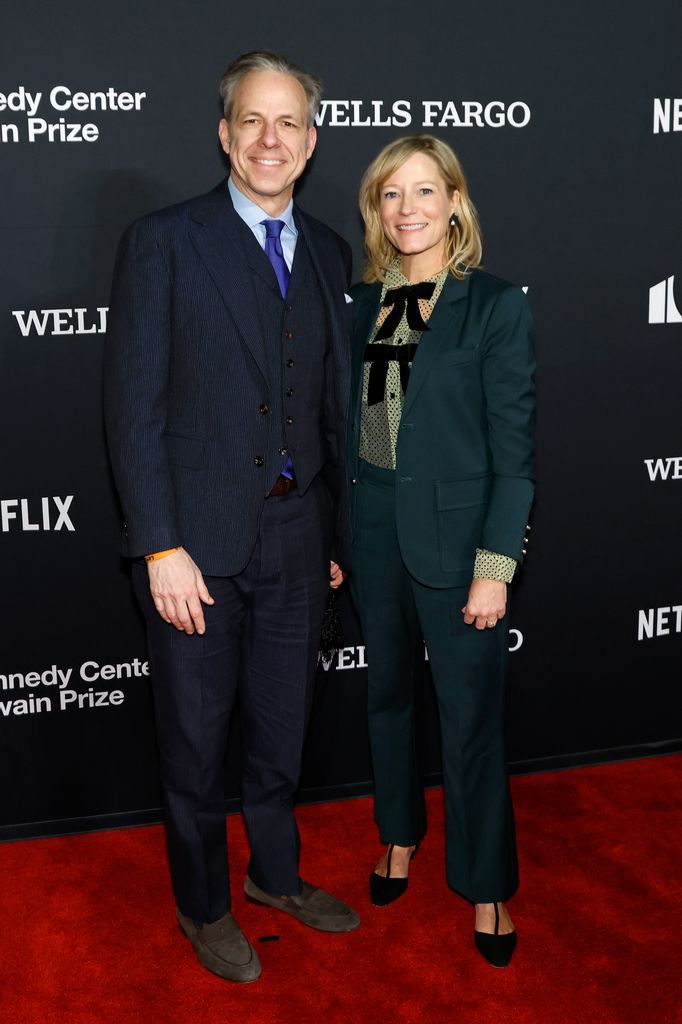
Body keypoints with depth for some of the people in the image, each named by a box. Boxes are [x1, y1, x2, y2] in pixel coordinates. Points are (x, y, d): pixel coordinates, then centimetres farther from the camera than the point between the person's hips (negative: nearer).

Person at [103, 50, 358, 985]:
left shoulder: (329, 254, 9)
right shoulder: (164, 242, -7)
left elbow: (334, 406, 13)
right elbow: (135, 407, -10)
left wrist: (339, 532, 12)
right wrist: (161, 548, -15)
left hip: (297, 539, 5)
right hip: (200, 541, -4)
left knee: (282, 726, 19)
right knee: (197, 739, 10)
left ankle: (276, 873, 41)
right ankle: (203, 907, 31)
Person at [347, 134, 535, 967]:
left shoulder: (496, 305, -8)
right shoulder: (362, 303, 6)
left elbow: (514, 449, -10)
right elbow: (351, 421, 10)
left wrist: (494, 565, -14)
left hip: (454, 535, -5)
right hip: (373, 532, 5)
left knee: (470, 714, 4)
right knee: (387, 693, 18)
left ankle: (486, 885, 22)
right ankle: (399, 835, 40)